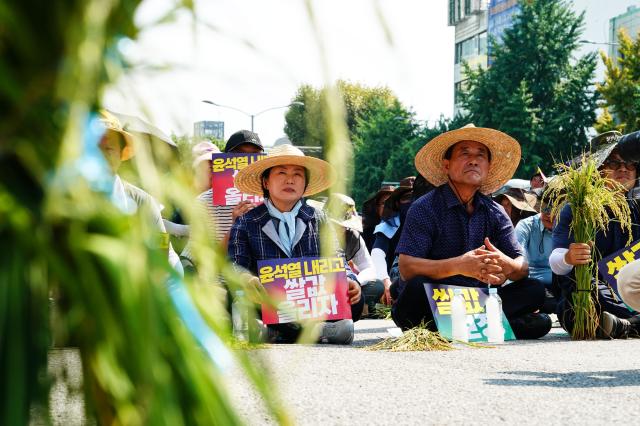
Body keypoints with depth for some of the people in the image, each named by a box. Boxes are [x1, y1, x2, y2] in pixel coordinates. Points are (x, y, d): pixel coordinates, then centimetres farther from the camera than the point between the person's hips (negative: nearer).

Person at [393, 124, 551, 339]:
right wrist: (458, 266, -32)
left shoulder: (495, 213, 9)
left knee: (534, 290, -12)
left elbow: (522, 267, 2)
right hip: (432, 303, -4)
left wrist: (507, 266, -23)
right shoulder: (424, 208, -6)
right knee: (416, 288, -36)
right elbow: (407, 268, -18)